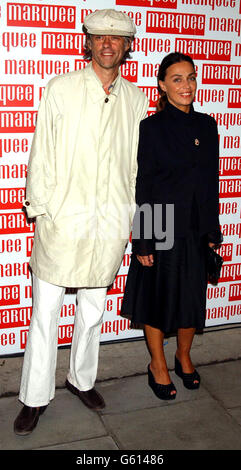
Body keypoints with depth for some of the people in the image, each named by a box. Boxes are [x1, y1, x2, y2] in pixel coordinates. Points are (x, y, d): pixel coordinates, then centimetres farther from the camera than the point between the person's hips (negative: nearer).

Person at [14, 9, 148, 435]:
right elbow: (42, 153, -1)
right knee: (45, 312, 3)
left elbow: (137, 161, 12)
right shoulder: (61, 89, -1)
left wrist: (129, 216, 10)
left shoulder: (136, 99, 8)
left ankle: (82, 379, 35)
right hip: (62, 217, -3)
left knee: (93, 309, 15)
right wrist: (40, 208, -5)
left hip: (110, 221, 3)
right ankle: (35, 398, 19)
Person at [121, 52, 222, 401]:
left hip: (196, 230, 4)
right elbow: (143, 187, -9)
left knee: (192, 298, 13)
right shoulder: (151, 127, -8)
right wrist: (142, 242, -11)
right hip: (160, 230, -4)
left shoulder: (206, 126, 6)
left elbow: (211, 183, 10)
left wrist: (213, 231, 8)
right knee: (158, 297, 9)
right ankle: (158, 365, 29)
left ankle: (184, 356, 38)